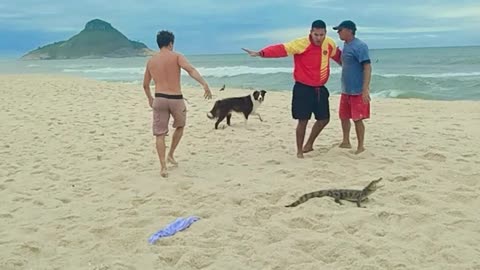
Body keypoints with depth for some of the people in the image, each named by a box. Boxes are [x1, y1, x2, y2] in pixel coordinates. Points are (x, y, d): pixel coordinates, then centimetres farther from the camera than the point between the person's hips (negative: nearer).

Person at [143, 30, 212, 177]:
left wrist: (149, 98, 38)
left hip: (159, 99, 2)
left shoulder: (151, 61, 13)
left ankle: (163, 166, -4)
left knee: (160, 134, 6)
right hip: (176, 99, -2)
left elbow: (145, 85, 21)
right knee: (180, 126, 26)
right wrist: (204, 84, -26)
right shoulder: (176, 56, 0)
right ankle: (170, 155, 28)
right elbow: (191, 69, -19)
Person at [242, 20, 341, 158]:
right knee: (303, 120, -3)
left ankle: (309, 145, 34)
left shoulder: (330, 44, 1)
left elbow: (338, 55, 23)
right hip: (303, 88, -6)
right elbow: (281, 49, -28)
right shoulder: (301, 43, -16)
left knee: (324, 119, 12)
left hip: (320, 89, 6)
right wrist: (261, 53, -41)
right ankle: (299, 151, 14)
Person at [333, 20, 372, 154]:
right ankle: (346, 142, 33)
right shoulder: (346, 46, 11)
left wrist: (365, 89, -27)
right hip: (346, 90, 9)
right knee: (343, 116, 17)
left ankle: (360, 147, 11)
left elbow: (367, 67, -22)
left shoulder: (360, 46, -16)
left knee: (357, 119, -2)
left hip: (358, 91, -9)